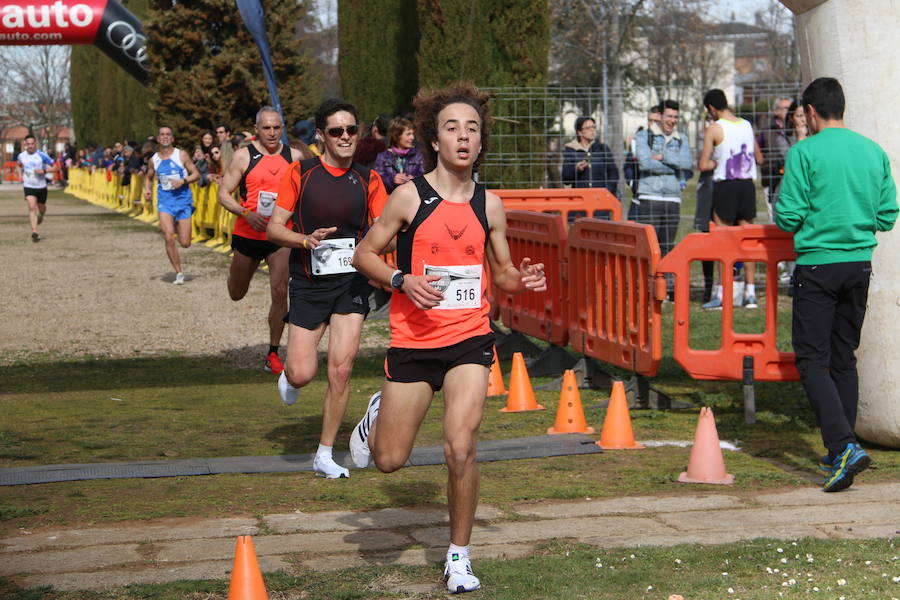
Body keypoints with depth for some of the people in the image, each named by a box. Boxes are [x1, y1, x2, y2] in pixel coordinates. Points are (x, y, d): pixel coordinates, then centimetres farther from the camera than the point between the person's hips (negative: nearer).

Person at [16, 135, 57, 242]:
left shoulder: (41, 155, -11)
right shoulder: (21, 156, -1)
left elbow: (54, 168, -8)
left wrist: (43, 171, -23)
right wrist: (21, 175, 10)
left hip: (41, 186, 0)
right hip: (28, 186, 0)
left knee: (41, 208, 16)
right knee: (32, 207, -17)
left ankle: (40, 216, 55)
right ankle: (34, 232, -23)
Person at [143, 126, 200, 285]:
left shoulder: (181, 155, -2)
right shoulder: (153, 160, 5)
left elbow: (196, 174, 1)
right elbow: (149, 178, 22)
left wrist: (183, 181, -17)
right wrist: (147, 189, 1)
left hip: (183, 199, -1)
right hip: (165, 201, 1)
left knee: (185, 243, 0)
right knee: (169, 239, -16)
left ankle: (178, 226, 39)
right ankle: (179, 273, -1)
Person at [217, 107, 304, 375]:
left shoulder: (294, 156, 2)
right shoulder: (243, 157, -5)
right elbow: (224, 194, -5)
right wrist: (247, 214, -20)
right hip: (247, 234, 0)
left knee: (280, 292, -10)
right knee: (237, 294, 16)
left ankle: (273, 355, 3)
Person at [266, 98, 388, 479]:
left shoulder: (368, 179, 4)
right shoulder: (300, 173, -2)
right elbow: (274, 229, -2)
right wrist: (306, 240, -21)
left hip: (352, 283, 1)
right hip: (308, 284, -1)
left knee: (340, 371, -6)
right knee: (302, 374, -7)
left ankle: (325, 456, 7)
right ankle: (288, 374, 33)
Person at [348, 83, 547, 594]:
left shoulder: (489, 205, 2)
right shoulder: (410, 196, -7)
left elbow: (501, 272, 14)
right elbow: (364, 255, -1)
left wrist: (522, 279, -9)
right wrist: (404, 281, -18)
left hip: (470, 340, 1)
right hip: (414, 340, -1)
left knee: (461, 447, -14)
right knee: (390, 459, 6)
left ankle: (459, 556, 5)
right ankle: (377, 415, 44)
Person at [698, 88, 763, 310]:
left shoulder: (714, 129, -8)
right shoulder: (747, 125, 9)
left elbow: (703, 165, -10)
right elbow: (759, 159, 17)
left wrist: (715, 163, 8)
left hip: (725, 184, -5)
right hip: (747, 184, 5)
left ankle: (722, 293, -2)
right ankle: (750, 293, 8)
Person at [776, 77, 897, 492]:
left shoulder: (805, 152, -9)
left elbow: (788, 217, -10)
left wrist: (789, 212, 12)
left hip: (818, 264, -5)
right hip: (860, 263, 6)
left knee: (812, 359, -3)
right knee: (844, 358, 14)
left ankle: (844, 445, -20)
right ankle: (841, 452, 18)